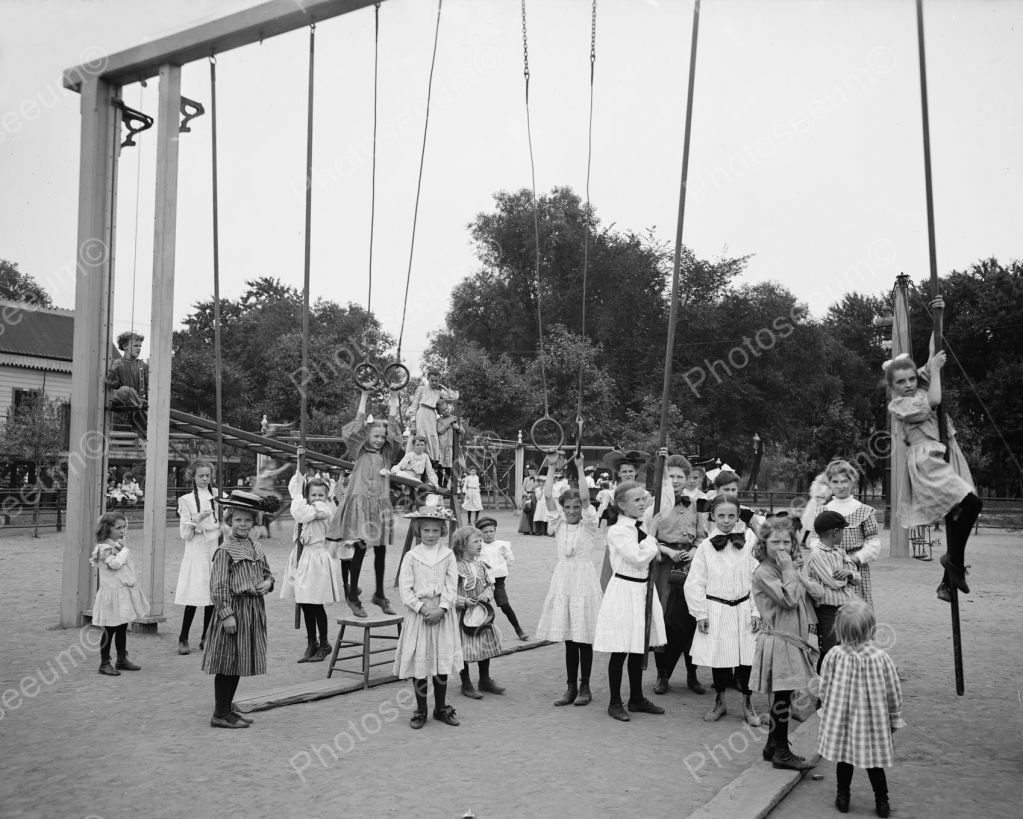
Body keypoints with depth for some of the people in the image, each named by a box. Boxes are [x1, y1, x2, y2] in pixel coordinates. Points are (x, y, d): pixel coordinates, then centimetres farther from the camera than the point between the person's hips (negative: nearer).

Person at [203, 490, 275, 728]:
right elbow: (218, 586, -14)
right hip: (234, 607, -8)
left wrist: (268, 583, 0)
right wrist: (227, 614, -19)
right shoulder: (225, 550, -11)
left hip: (255, 610, 8)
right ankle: (220, 714, 7)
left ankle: (227, 707, 26)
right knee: (227, 663, -1)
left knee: (240, 662, 15)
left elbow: (267, 573, 23)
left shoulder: (256, 547, 12)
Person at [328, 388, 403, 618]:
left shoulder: (387, 454, 12)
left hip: (381, 505, 4)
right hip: (360, 503, -4)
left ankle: (379, 594, 20)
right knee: (358, 549, -6)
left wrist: (394, 401, 1)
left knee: (381, 550, 8)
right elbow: (355, 429, -8)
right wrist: (364, 399, -7)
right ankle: (353, 596, 4)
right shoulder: (360, 453, 4)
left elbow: (395, 433, 2)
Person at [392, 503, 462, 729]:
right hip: (418, 612, -1)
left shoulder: (448, 555, 2)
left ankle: (441, 708, 21)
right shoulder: (411, 556, -2)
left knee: (443, 662, 6)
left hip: (442, 613, 1)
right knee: (418, 661, 1)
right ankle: (420, 711, 15)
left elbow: (452, 586, -2)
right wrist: (422, 608, -13)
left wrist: (441, 609, -13)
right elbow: (405, 588, -5)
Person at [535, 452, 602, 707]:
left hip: (584, 581, -3)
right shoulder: (559, 524, 8)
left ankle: (584, 687, 12)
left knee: (584, 638, 1)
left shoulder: (588, 524, 0)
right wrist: (552, 467, -6)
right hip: (563, 580, 3)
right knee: (568, 638, 8)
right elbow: (548, 496, -2)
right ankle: (571, 687, 16)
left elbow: (585, 497, -16)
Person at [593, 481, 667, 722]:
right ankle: (615, 703, 13)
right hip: (624, 591, -7)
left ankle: (637, 699, 28)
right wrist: (651, 534, -14)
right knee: (620, 651, 1)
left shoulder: (642, 527, 9)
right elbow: (639, 558, -22)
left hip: (643, 590, 8)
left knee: (638, 649, 16)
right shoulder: (617, 531, -15)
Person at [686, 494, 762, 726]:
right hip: (716, 610, 0)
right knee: (718, 656, 8)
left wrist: (756, 611, -1)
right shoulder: (706, 547, -3)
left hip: (743, 609, 1)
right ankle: (719, 702, 27)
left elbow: (756, 579, 2)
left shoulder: (748, 542, 0)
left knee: (746, 657, 2)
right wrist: (700, 613, -4)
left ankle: (747, 704, 22)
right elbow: (694, 583, -1)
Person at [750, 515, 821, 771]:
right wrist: (789, 571, -17)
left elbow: (800, 600, 18)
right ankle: (781, 752, 6)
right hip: (777, 641, -9)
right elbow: (789, 599, -22)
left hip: (793, 640, 9)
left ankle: (773, 745, 25)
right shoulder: (763, 572, -15)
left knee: (781, 697, 14)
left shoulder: (789, 569, 13)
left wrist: (801, 579, 1)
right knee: (782, 697, -3)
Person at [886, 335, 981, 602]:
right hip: (926, 460, -8)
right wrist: (934, 369, -4)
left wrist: (934, 347, 16)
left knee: (957, 515, 4)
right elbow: (933, 401, -13)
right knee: (970, 502, -26)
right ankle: (955, 561, -10)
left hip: (947, 455, 8)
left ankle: (948, 581, 13)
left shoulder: (921, 389, 18)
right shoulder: (897, 405, -4)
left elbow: (934, 359, 23)